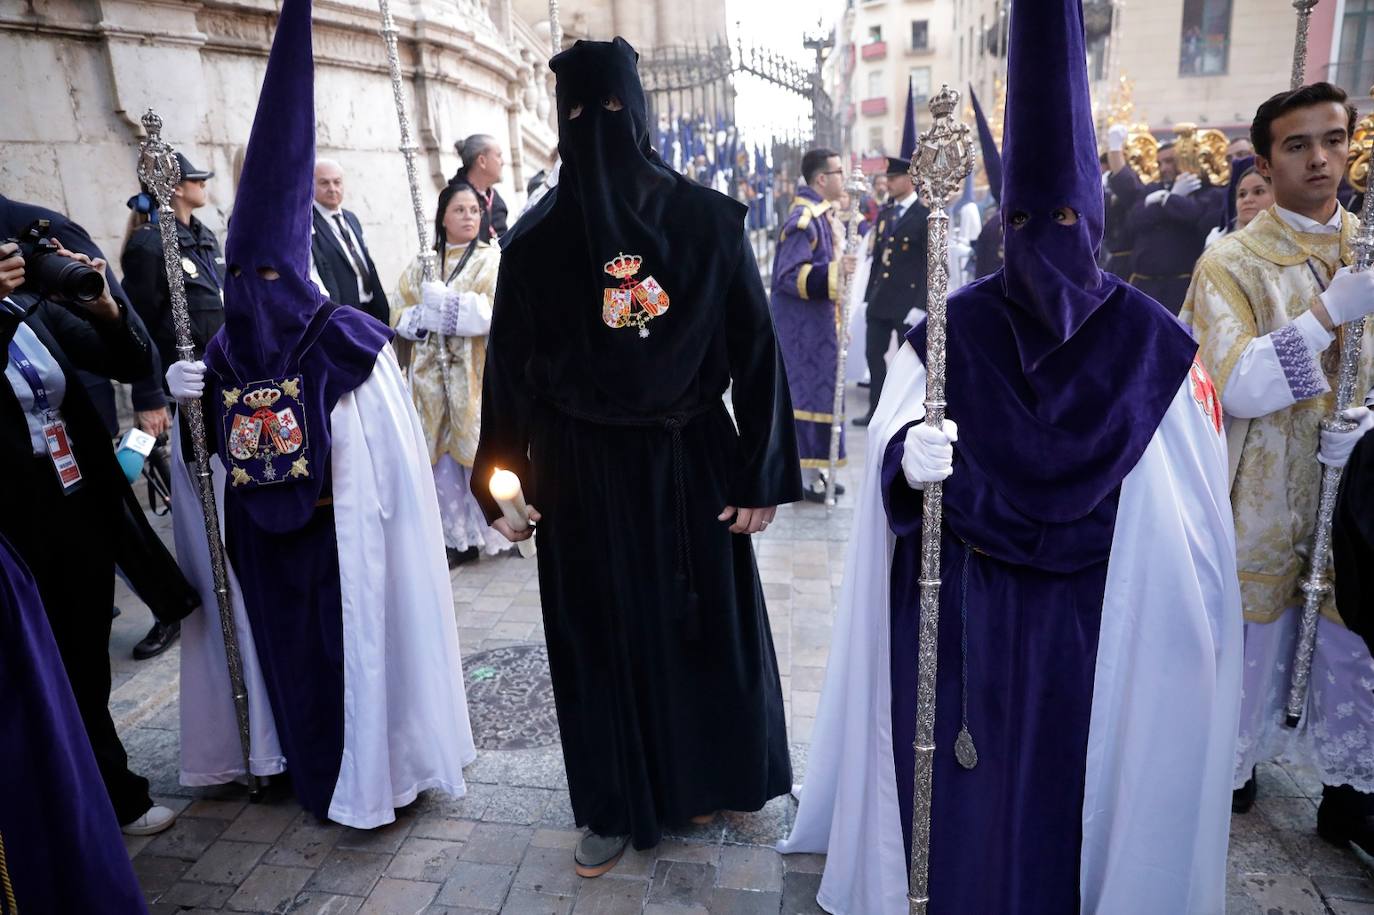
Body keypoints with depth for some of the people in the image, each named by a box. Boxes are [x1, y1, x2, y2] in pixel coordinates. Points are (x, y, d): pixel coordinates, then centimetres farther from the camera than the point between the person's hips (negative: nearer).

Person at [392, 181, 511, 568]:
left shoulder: (493, 260, 3)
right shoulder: (421, 265, 14)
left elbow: (496, 312, -11)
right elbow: (400, 315, 6)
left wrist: (436, 306, -10)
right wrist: (462, 312, -11)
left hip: (478, 373, -3)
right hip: (433, 375, 3)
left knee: (482, 453, -3)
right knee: (443, 458, 3)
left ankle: (494, 532, 9)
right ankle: (459, 539, 11)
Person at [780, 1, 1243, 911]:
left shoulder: (1151, 339, -4)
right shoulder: (955, 329, -5)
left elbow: (1190, 507, 1)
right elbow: (892, 457, -9)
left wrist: (1193, 624, 3)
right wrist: (909, 459, -31)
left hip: (1096, 614, 1)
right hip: (971, 607, 0)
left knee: (1076, 773, 14)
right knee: (972, 778, 12)